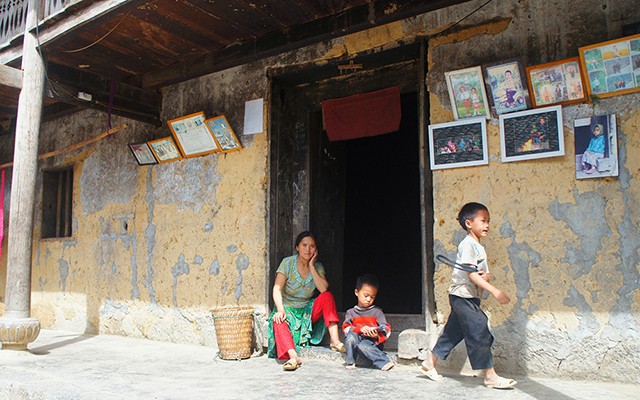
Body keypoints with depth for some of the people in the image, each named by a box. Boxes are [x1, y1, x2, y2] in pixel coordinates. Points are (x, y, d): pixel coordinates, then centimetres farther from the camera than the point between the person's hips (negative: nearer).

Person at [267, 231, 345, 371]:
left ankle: (335, 340, -31)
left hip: (308, 310, 2)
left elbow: (324, 289, -16)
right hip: (288, 308, -2)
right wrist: (280, 309, -32)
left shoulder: (318, 267, 1)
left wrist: (312, 267, -16)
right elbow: (277, 289, -16)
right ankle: (293, 356, -51)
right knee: (279, 321, -35)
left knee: (327, 296, -23)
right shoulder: (288, 263, -7)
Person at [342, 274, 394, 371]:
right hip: (357, 339, 3)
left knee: (362, 346, -35)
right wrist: (360, 329, -17)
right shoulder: (351, 312, 16)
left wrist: (377, 336, -18)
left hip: (373, 342, -2)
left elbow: (387, 329, 3)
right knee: (350, 336, -30)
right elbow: (346, 328, 1)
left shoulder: (377, 311, 12)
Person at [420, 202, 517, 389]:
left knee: (453, 332, 14)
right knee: (480, 333, -6)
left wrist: (484, 276, -12)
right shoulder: (468, 244, -13)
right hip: (462, 295, -10)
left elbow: (485, 275, 13)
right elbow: (471, 274, -21)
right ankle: (490, 376, 2)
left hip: (469, 298, 10)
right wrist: (494, 291, -26)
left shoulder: (479, 247, 16)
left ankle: (429, 362, 24)